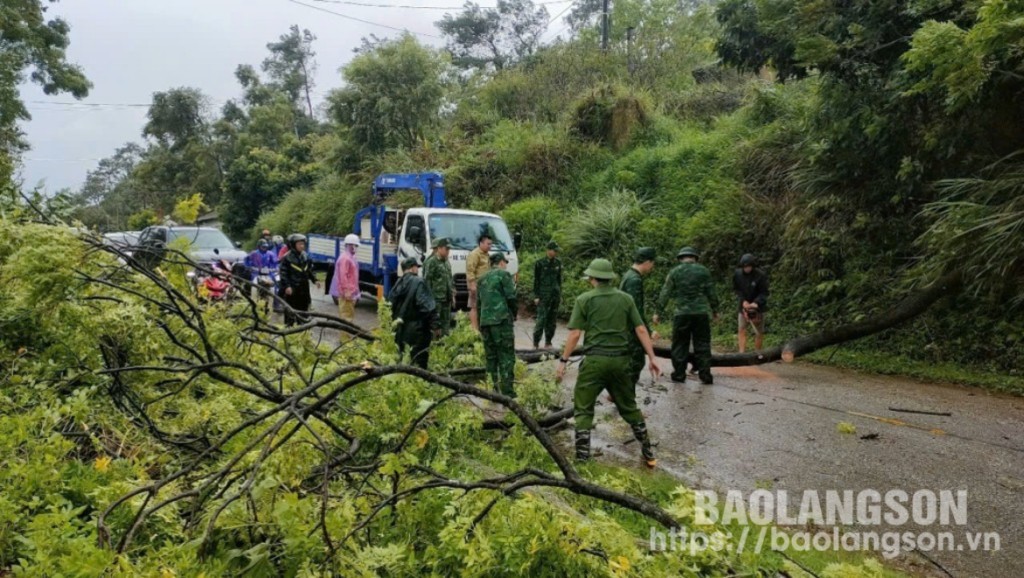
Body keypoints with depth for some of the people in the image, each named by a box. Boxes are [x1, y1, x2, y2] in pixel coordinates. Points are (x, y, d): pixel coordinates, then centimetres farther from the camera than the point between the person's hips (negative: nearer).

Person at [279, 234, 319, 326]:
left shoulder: (305, 256, 9)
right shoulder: (287, 258, -9)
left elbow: (309, 271, 16)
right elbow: (283, 273, -12)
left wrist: (314, 280, 2)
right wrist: (286, 286, -22)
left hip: (303, 289, 6)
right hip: (291, 290, -6)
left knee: (303, 312, 11)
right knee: (290, 312, -2)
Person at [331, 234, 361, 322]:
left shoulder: (351, 257, 19)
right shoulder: (345, 258, -15)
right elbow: (343, 276, -22)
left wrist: (356, 291, 24)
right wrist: (346, 291, -26)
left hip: (350, 293, 11)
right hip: (346, 293, -11)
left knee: (349, 315, 16)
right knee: (346, 315, -11)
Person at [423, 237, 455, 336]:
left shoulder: (446, 262, 16)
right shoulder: (431, 262, -11)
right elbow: (427, 281, -14)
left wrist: (452, 295, 18)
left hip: (446, 299, 9)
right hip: (436, 299, -8)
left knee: (446, 322, 11)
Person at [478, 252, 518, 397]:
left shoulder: (482, 279, 17)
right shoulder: (504, 274, -2)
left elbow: (479, 299, 16)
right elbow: (511, 297, -9)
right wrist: (514, 313, 6)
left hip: (485, 321, 6)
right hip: (502, 320, -6)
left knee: (491, 356, 12)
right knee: (506, 357, -3)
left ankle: (494, 388, 13)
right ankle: (507, 391, -6)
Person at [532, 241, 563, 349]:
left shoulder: (558, 263, 10)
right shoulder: (540, 263, -4)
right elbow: (536, 280, -2)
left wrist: (560, 295, 14)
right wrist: (536, 296, -7)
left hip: (555, 294, 5)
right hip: (544, 294, -5)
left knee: (552, 319, 6)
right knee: (542, 318, -10)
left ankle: (548, 342, 14)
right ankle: (536, 343, -4)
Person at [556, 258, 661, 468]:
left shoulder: (584, 300, -2)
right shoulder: (625, 299, 6)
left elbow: (574, 334, -6)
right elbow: (641, 330, 3)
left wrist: (563, 360, 1)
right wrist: (652, 358, 8)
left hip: (595, 360, -3)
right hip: (620, 360, 3)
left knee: (583, 409, 7)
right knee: (629, 407, 18)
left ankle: (582, 458, 2)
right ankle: (648, 453, 22)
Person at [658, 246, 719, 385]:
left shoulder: (675, 272, 3)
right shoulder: (703, 271, 5)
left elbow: (665, 293, 1)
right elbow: (711, 293, 7)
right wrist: (715, 310, 18)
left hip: (682, 314, -1)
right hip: (701, 313, 1)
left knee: (680, 345, 9)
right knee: (702, 345, 5)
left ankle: (679, 374, 10)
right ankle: (705, 376, 4)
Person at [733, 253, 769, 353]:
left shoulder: (761, 276, -16)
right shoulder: (737, 274, -7)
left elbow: (764, 293, -13)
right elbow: (736, 290, 1)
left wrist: (756, 303, -28)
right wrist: (743, 301, -14)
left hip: (757, 307, -3)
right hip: (743, 306, 3)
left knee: (759, 332, 3)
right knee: (742, 330, -3)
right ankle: (742, 353, -3)